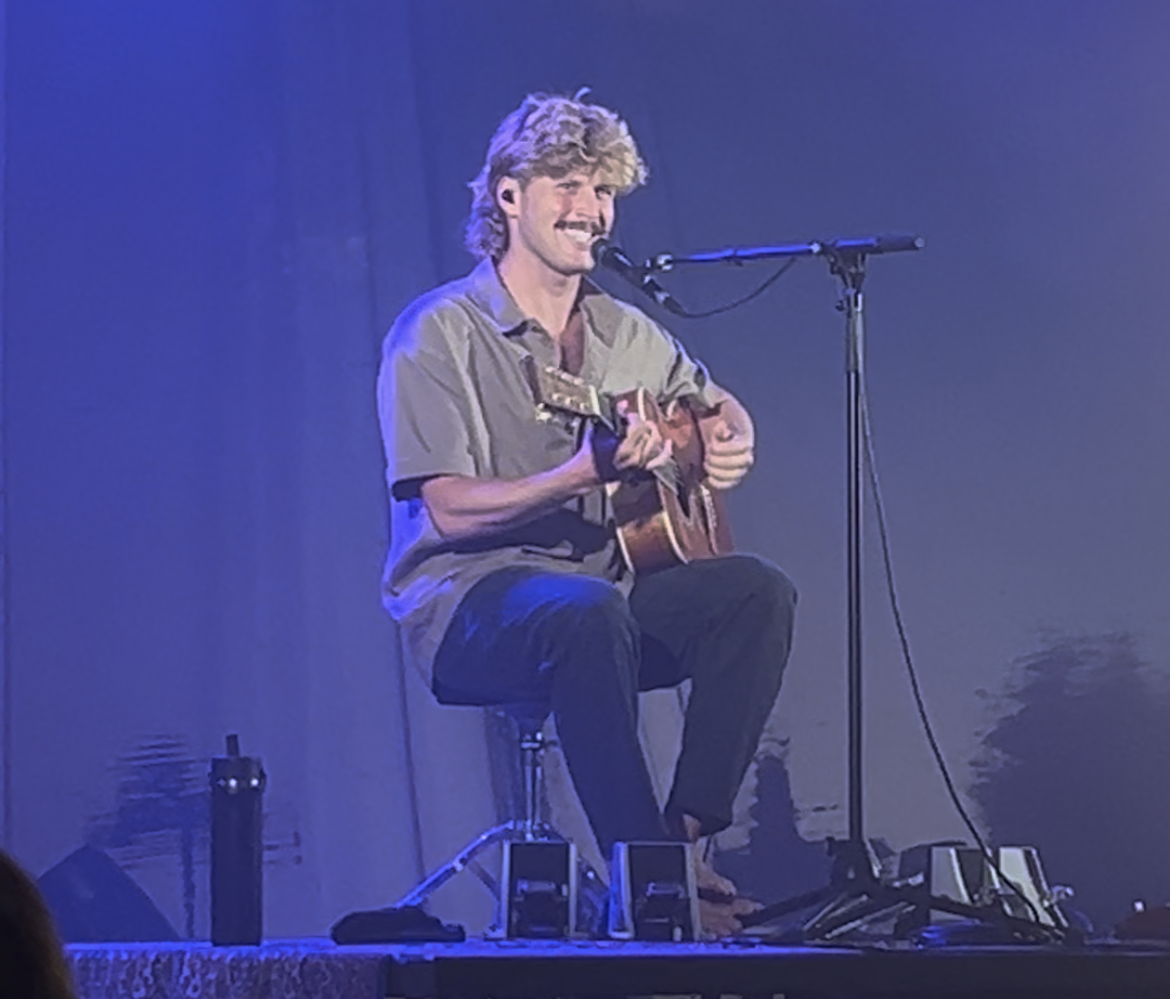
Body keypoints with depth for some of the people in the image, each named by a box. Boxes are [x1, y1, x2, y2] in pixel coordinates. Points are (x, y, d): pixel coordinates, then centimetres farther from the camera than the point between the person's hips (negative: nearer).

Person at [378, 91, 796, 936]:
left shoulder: (624, 334, 13)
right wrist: (586, 473, -28)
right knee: (587, 611, -39)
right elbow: (447, 513, -15)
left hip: (602, 590, 7)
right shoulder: (440, 335, -7)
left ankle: (686, 830, -19)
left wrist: (730, 443, 6)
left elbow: (714, 404, 32)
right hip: (469, 603, -7)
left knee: (758, 589, -17)